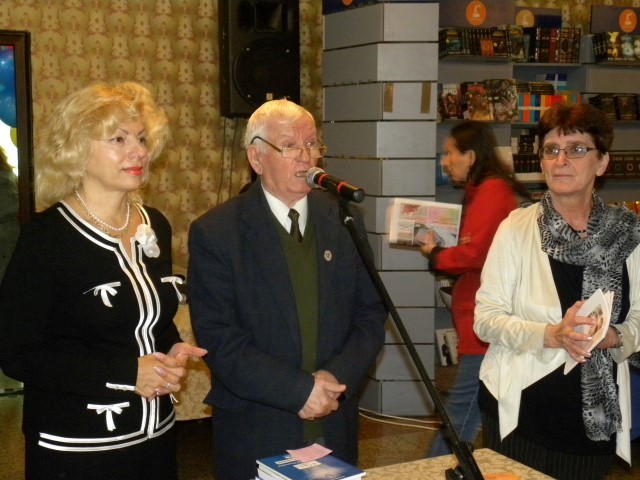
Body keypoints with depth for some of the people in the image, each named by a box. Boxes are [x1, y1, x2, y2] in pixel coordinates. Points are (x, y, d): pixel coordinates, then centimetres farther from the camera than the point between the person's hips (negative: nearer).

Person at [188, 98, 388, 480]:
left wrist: (338, 377, -12)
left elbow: (372, 315, 4)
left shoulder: (344, 220, 3)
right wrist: (299, 390, -19)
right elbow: (219, 338, -14)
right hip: (256, 435, -3)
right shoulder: (215, 233, -9)